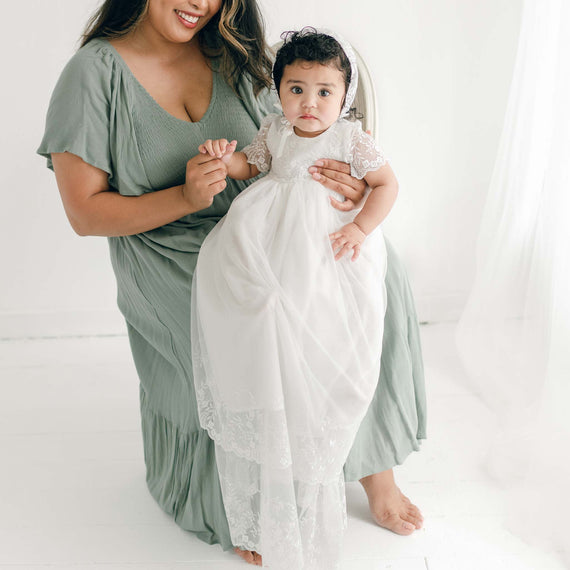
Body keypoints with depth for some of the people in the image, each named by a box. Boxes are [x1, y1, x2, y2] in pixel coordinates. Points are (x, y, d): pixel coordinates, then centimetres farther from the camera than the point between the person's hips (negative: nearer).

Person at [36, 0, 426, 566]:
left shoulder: (232, 61, 6)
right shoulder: (94, 72, -8)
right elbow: (85, 212, -9)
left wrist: (348, 189, -16)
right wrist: (186, 196, -22)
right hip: (171, 259, -4)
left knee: (375, 269, -15)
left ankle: (374, 463, 0)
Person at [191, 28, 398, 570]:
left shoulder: (351, 139, 2)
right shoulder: (273, 130, 12)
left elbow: (387, 183, 4)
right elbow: (251, 166, 20)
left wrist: (359, 228, -8)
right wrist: (226, 158, -1)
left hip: (331, 247, -3)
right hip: (273, 237, 4)